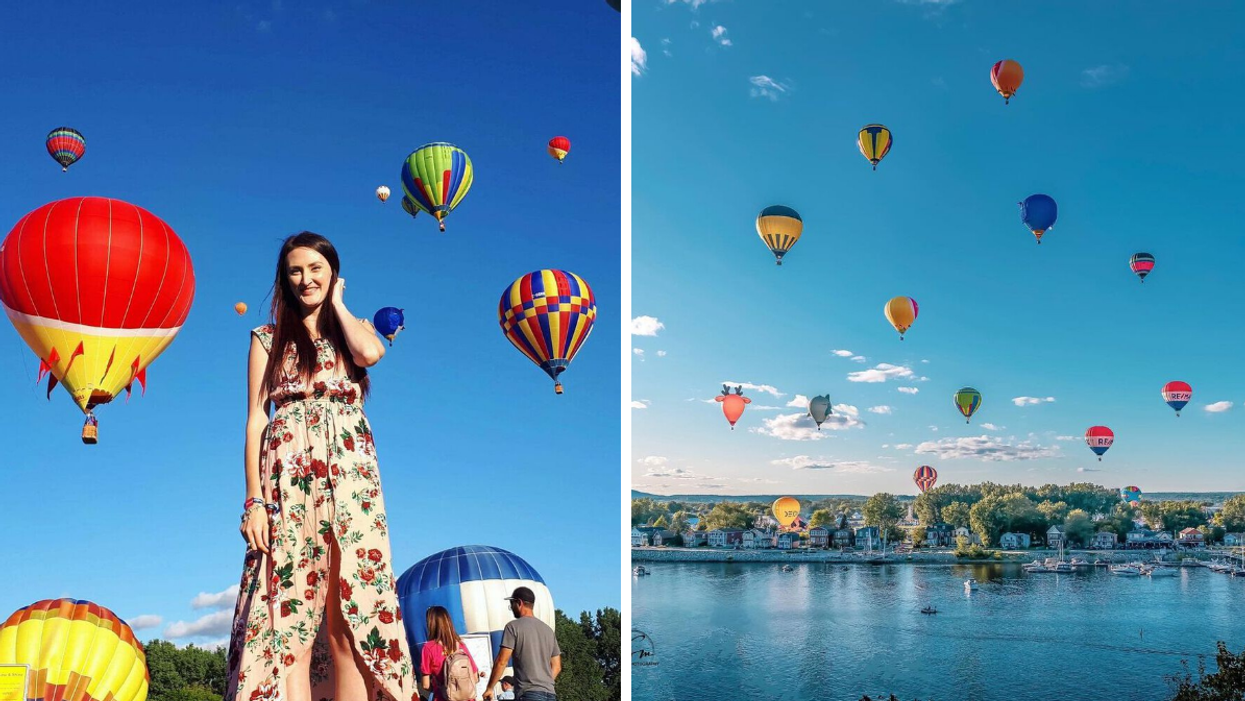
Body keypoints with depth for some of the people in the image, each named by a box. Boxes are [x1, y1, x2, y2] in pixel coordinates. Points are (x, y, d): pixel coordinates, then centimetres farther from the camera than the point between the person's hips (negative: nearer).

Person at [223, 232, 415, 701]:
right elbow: (256, 418, 7)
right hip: (288, 477, -1)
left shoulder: (352, 329, 18)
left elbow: (371, 353, -8)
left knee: (352, 619, -6)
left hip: (351, 474, 1)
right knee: (289, 618, -9)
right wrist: (255, 500, -5)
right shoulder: (267, 338, 16)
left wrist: (337, 304, 9)